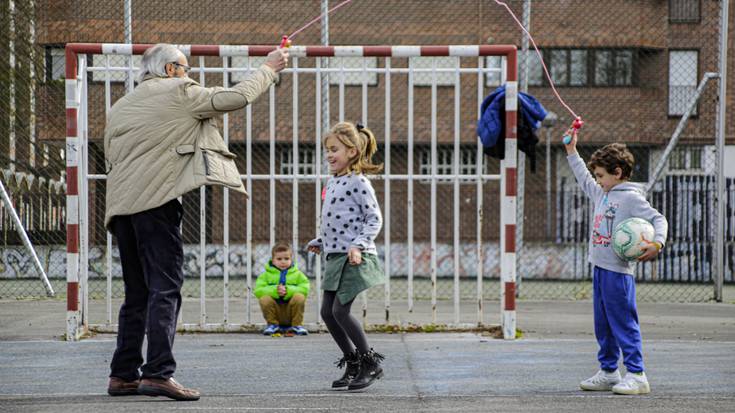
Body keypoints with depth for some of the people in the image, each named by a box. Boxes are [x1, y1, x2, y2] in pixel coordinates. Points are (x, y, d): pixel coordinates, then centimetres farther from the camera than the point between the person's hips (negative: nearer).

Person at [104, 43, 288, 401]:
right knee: (165, 288, -10)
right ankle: (158, 372, -19)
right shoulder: (178, 92, 2)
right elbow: (236, 97, 1)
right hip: (157, 201, -8)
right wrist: (269, 69, 14)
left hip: (121, 206, 8)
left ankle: (123, 374, 13)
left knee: (137, 292, 13)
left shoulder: (119, 107, 24)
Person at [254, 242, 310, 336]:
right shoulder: (266, 275, 7)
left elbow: (304, 289, -8)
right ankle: (272, 325, -5)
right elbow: (258, 291, -7)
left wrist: (288, 290, -23)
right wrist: (274, 290, -22)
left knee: (299, 297, -27)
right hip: (274, 310, 0)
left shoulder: (298, 274, 8)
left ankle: (296, 325, -9)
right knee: (265, 299, -28)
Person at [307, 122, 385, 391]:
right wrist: (319, 242, 14)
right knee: (327, 311, 7)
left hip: (354, 258, -9)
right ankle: (352, 363, 19)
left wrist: (358, 245, -23)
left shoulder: (358, 182, -11)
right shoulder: (332, 182, 15)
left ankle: (371, 363, 2)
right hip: (335, 257, 9)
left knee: (340, 310, -12)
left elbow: (374, 219, -13)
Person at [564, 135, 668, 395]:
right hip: (600, 268, 9)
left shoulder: (631, 197, -10)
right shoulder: (602, 194, 16)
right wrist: (572, 151, 35)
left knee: (624, 325, -8)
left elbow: (658, 219, -13)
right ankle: (608, 372, 22)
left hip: (618, 271, -9)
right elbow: (584, 180, 34)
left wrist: (657, 244, -30)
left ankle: (636, 375, -6)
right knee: (603, 325, 14)